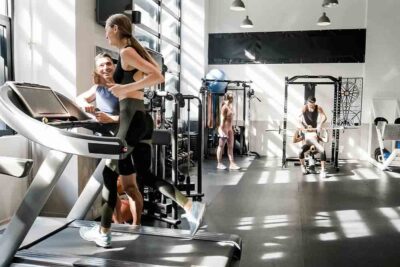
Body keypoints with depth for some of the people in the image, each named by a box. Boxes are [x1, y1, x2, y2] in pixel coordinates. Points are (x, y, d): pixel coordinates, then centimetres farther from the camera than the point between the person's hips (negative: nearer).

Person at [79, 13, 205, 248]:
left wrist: (126, 88, -19)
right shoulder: (135, 50, 19)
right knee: (146, 174, 12)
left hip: (132, 117, -9)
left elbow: (158, 77, -20)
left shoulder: (126, 52, -8)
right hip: (142, 116, 9)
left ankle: (103, 232, 16)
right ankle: (191, 206, 4)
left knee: (111, 172, 3)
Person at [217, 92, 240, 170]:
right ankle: (219, 164, 11)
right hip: (224, 128, -9)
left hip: (230, 129, 9)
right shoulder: (224, 107, -13)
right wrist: (222, 130, -19)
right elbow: (222, 119, -16)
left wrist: (232, 128, 18)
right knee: (221, 146, 2)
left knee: (230, 147, 7)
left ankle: (232, 164, 10)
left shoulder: (231, 106, 12)